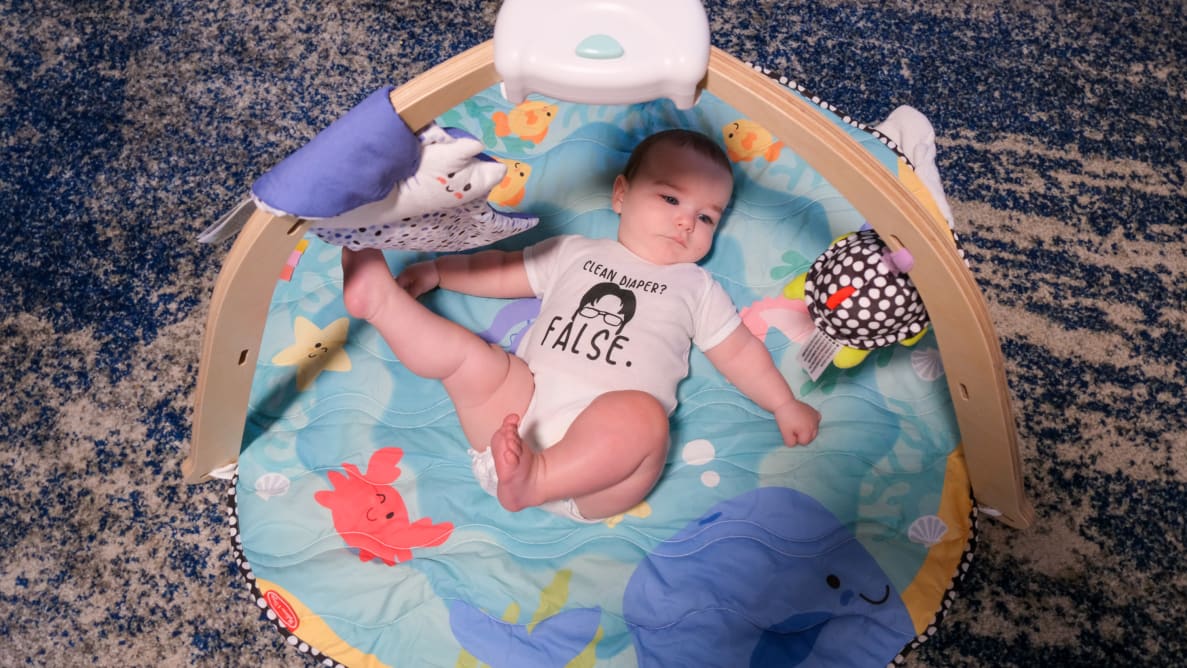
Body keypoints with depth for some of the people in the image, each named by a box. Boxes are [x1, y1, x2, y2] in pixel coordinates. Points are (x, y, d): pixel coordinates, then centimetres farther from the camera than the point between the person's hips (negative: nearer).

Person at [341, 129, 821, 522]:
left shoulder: (695, 287, 20)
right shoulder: (575, 253, 23)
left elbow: (738, 350, 19)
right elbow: (503, 271, 28)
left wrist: (784, 404, 11)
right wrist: (436, 270, 20)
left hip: (600, 444, -3)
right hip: (523, 405, 3)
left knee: (644, 413, -36)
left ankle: (536, 479, -46)